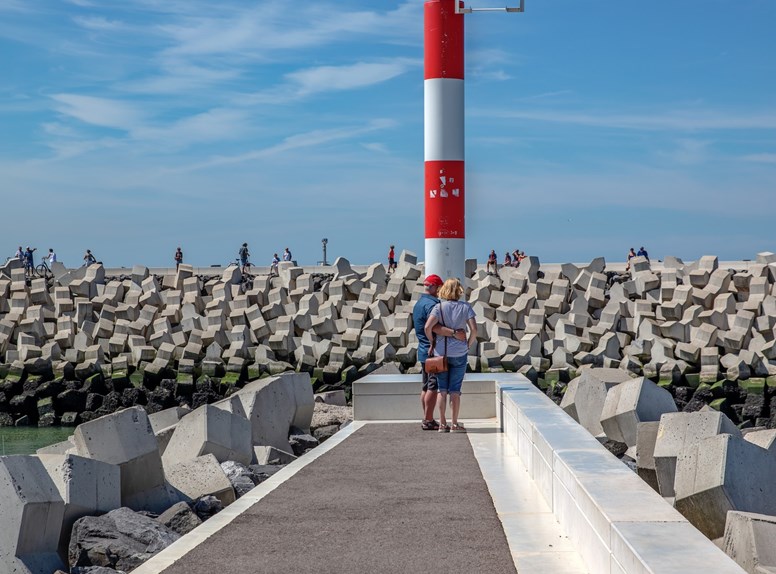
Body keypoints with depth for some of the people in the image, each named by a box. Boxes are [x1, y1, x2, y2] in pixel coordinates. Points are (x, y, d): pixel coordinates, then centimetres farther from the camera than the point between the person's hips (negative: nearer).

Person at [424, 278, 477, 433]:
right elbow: (474, 329, -10)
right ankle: (455, 424, 7)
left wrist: (433, 343, -2)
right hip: (460, 353, 0)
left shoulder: (439, 307, -4)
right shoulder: (465, 307, -3)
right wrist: (468, 345, 4)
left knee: (442, 390, 9)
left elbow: (428, 327, -16)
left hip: (441, 352, 0)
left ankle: (442, 423, 10)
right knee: (455, 390, 5)